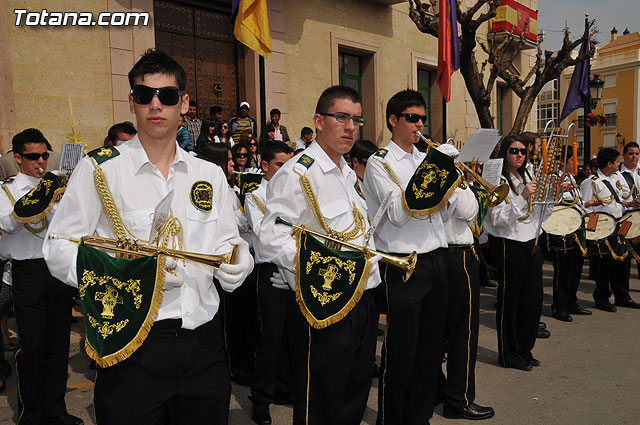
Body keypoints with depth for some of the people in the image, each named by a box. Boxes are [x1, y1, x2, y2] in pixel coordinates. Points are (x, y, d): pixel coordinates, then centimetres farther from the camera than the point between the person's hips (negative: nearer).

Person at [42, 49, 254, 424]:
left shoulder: (210, 175, 8)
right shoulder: (99, 169, -3)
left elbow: (226, 245, 10)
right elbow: (59, 250, -5)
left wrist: (236, 263, -13)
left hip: (203, 340, 4)